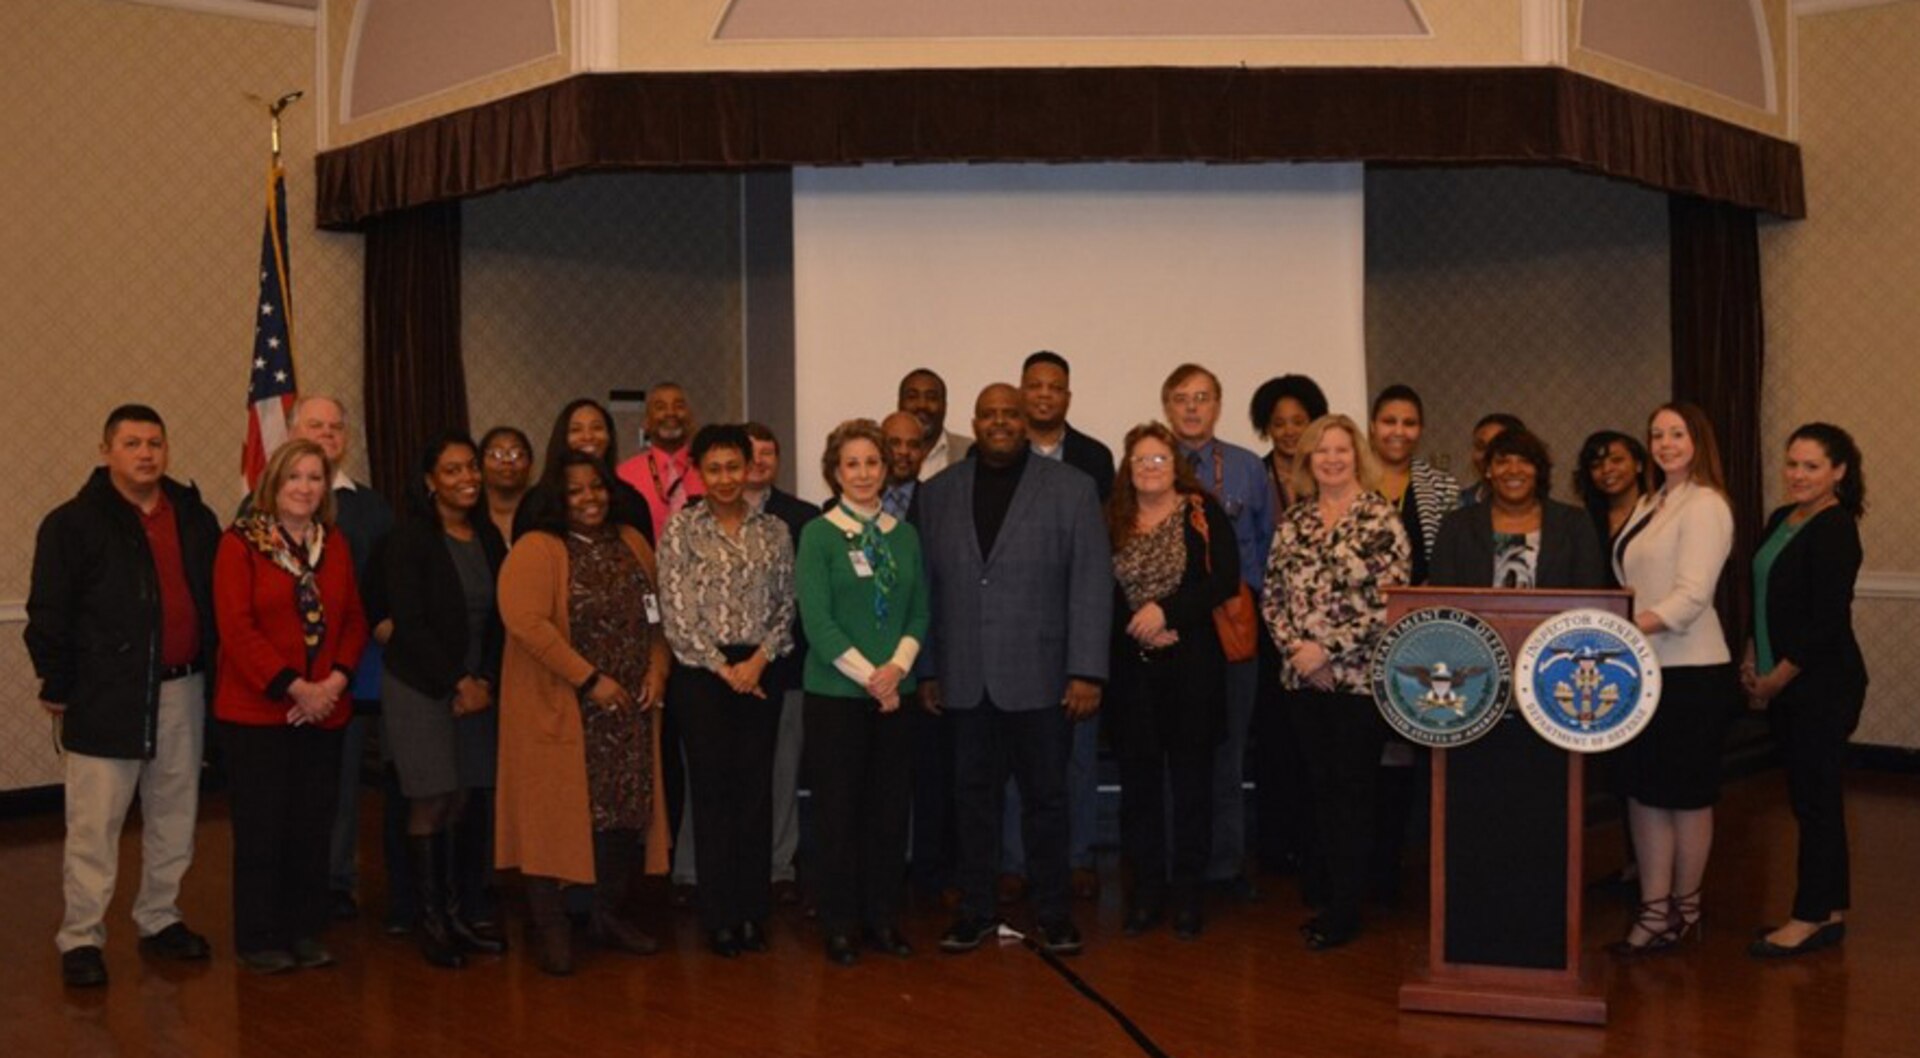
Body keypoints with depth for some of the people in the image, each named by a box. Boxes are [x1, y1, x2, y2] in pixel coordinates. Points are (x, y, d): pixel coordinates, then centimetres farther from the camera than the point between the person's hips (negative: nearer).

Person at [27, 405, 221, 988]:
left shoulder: (194, 517, 9)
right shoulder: (72, 524, -5)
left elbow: (217, 596, 16)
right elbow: (48, 615, -6)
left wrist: (214, 664, 9)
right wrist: (58, 687, -7)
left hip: (181, 690, 5)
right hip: (105, 697, -5)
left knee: (174, 815, 13)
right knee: (95, 825, -1)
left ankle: (160, 919, 27)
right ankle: (80, 939, 8)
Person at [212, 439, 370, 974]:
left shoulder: (335, 544, 12)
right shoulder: (240, 543, -4)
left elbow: (353, 621, 11)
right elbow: (236, 627, -11)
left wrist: (336, 680, -6)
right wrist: (294, 686, -15)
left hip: (324, 712, 4)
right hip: (256, 710, -4)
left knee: (313, 828, 8)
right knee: (261, 829, 2)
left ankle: (305, 932, 20)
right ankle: (259, 939, 14)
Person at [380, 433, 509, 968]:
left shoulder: (489, 536, 8)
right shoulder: (410, 539, -7)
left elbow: (500, 617, 10)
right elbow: (410, 623, -11)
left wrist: (486, 681, -2)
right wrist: (458, 683, -12)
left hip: (479, 689, 5)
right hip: (421, 688, -4)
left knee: (465, 802, 2)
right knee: (431, 805, -3)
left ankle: (459, 915, 12)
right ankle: (432, 921, 6)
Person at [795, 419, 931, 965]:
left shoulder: (905, 535, 9)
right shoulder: (818, 534, -4)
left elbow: (919, 612, 8)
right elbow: (816, 621, -10)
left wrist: (898, 666, -10)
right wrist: (869, 677, -14)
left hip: (896, 693, 4)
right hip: (835, 693, -4)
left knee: (891, 807, 7)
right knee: (838, 809, 3)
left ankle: (882, 917, 19)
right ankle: (838, 925, 13)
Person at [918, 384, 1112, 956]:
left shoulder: (1071, 488, 1)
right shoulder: (939, 492, 9)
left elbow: (1092, 584, -3)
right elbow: (928, 587, 9)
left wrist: (1087, 673, -10)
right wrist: (927, 670, 5)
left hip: (1039, 678, -2)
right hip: (965, 681, 2)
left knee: (1045, 797, 6)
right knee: (973, 796, 9)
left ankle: (1053, 914, 19)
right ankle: (974, 911, 20)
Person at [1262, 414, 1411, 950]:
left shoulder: (1381, 518, -6)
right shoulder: (1293, 521, 10)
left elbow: (1390, 601, -12)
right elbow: (1272, 595, 10)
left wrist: (1328, 649, -14)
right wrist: (1294, 647, -6)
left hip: (1361, 677, -5)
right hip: (1303, 679, 5)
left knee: (1351, 790, 0)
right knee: (1322, 789, 11)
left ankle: (1344, 910, 8)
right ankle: (1325, 896, 20)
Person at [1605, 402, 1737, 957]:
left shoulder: (1705, 507, -11)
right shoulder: (1649, 504, 15)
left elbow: (1691, 596, -20)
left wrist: (1631, 626, -29)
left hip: (1690, 671, -8)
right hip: (1643, 667, 8)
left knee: (1685, 795, 4)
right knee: (1641, 790, 7)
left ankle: (1684, 908, 18)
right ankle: (1655, 911, 13)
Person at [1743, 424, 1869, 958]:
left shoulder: (1834, 529, -14)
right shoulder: (1781, 519, 12)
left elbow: (1826, 620, -19)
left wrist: (1776, 679, -13)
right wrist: (1752, 660, 7)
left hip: (1823, 685, -9)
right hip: (1784, 685, 9)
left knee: (1814, 796, -2)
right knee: (1812, 795, 13)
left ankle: (1813, 916, 7)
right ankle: (1830, 912, 22)